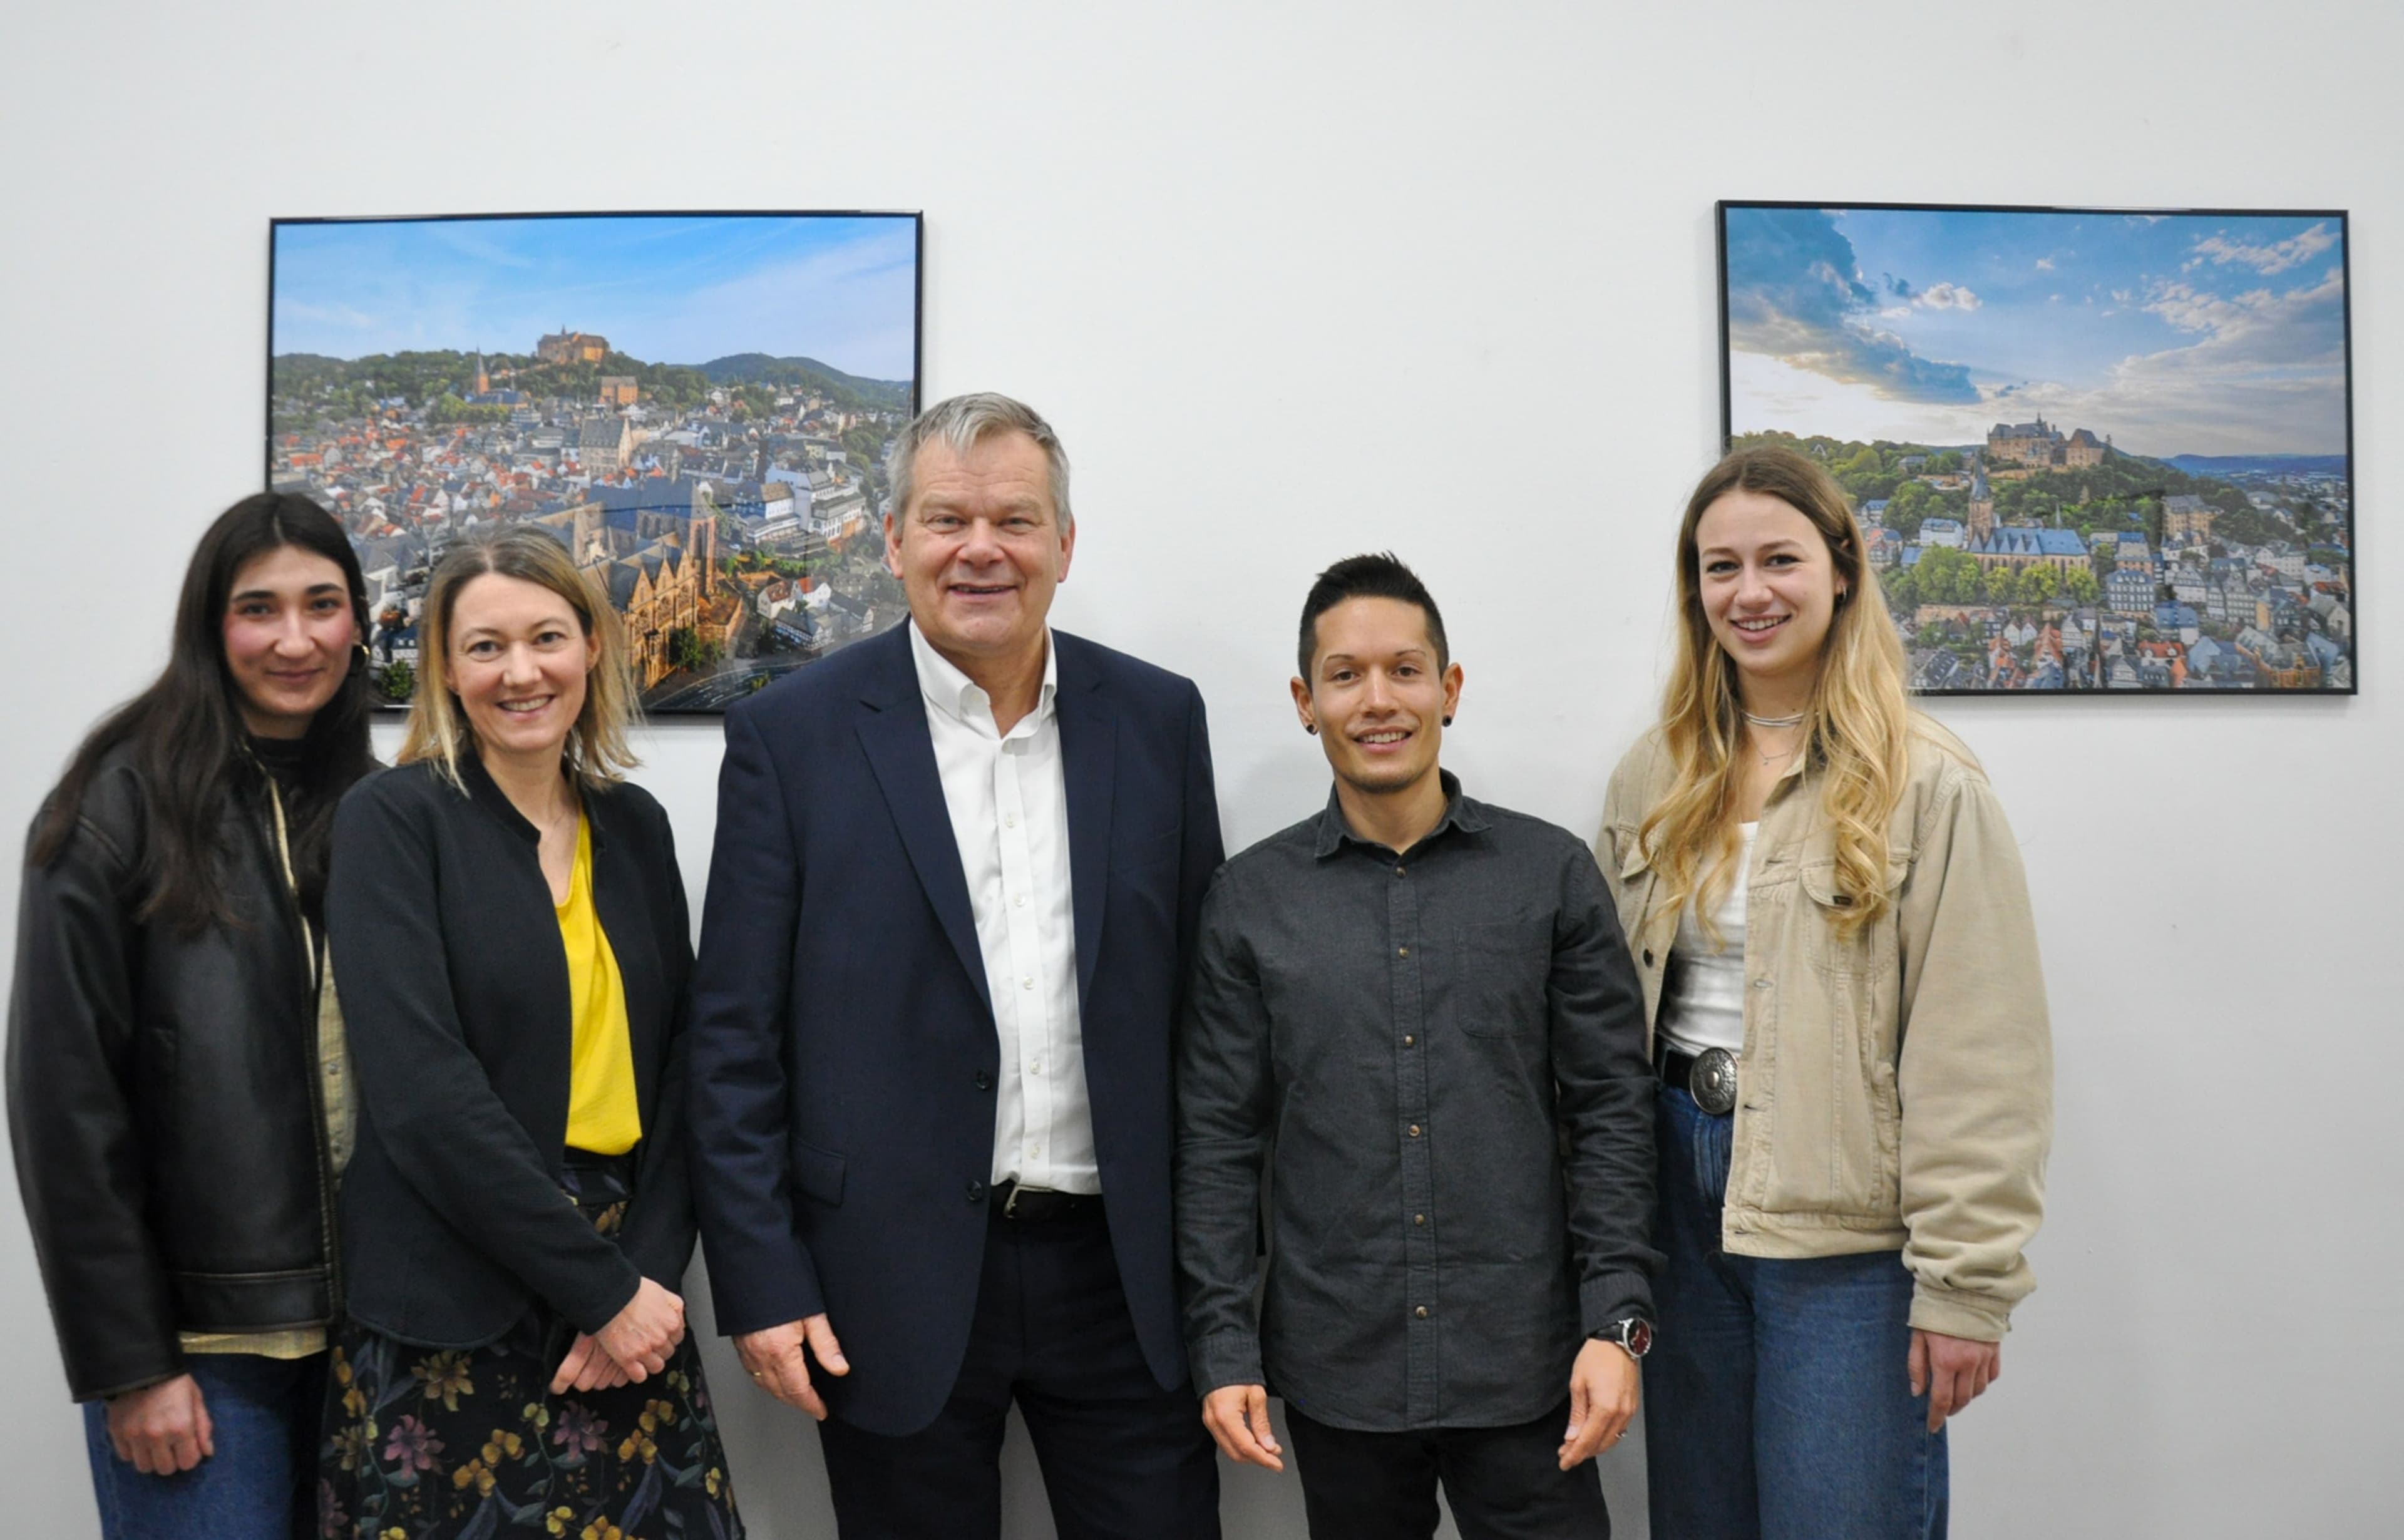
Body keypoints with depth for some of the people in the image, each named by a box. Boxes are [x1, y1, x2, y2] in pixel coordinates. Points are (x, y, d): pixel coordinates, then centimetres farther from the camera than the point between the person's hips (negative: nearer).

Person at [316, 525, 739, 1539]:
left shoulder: (634, 825, 8)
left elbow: (675, 1068, 7)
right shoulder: (393, 820, -6)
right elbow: (421, 1089, -15)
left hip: (632, 1296, 4)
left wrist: (651, 1273, -7)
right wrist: (604, 1291, -14)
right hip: (447, 1328, -4)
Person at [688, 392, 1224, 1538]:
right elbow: (734, 1040, -3)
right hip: (897, 1289, -2)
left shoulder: (1158, 719, 4)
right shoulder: (792, 735, -3)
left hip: (1124, 1271, 2)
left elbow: (1201, 996, 7)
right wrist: (761, 1285, -7)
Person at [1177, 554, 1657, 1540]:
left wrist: (1616, 1322, -6)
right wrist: (1222, 1348, -2)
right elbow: (1217, 1138, 2)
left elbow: (1611, 1109, 0)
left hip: (1522, 1369, 0)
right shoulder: (1249, 897, 1)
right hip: (1335, 1374, 1)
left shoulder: (1553, 874, 0)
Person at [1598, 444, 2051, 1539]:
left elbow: (1977, 1061, -10)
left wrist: (1965, 1284, -12)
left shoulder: (1928, 788, -8)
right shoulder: (1654, 781, 8)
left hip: (1847, 1235, -5)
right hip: (1680, 1205, 5)